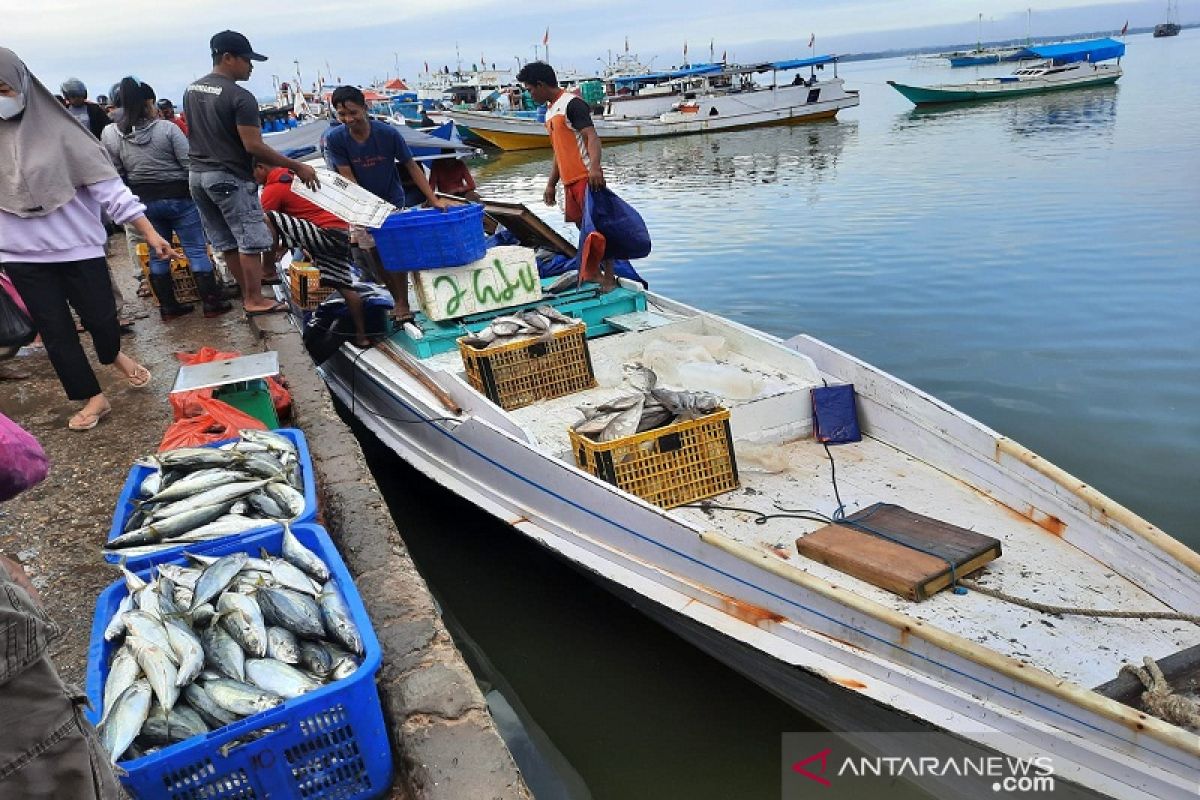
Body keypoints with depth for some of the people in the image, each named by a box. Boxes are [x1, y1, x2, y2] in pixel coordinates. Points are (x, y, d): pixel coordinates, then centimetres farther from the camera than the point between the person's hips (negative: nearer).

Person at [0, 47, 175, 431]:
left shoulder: (56, 129, -8)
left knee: (100, 316, 4)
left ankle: (114, 354, 40)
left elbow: (107, 185, -10)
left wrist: (149, 233, -15)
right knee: (55, 331, 6)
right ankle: (93, 398, 21)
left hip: (77, 245, -3)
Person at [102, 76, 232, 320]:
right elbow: (189, 164, -12)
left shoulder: (110, 134, -2)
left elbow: (116, 174, 1)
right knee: (196, 250, 3)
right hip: (178, 197, -4)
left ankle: (168, 307, 18)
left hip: (143, 200, 4)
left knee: (157, 254, 13)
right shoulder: (167, 129, -13)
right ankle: (212, 302, 5)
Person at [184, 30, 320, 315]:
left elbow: (193, 133, 17)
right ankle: (255, 300, 0)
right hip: (229, 177, -8)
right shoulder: (240, 97, -16)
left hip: (197, 174, 9)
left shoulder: (191, 91, 11)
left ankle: (247, 292, 20)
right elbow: (253, 146, -20)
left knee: (226, 241, 12)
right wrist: (298, 167, -15)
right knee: (250, 240, -2)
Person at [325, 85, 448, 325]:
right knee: (376, 254, 6)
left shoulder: (388, 134, -21)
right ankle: (399, 300, 20)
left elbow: (411, 167, -13)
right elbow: (348, 178, -16)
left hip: (393, 201, -2)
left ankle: (403, 304, 2)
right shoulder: (334, 139, -18)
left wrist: (434, 199, -20)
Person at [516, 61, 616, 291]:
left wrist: (594, 167, -37)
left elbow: (591, 136, -21)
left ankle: (609, 277, -2)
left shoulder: (572, 103, -9)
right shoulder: (550, 112, 19)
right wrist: (551, 184, 23)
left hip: (586, 177, -9)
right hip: (569, 180, 9)